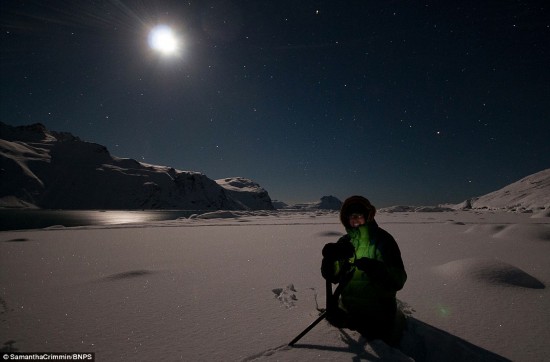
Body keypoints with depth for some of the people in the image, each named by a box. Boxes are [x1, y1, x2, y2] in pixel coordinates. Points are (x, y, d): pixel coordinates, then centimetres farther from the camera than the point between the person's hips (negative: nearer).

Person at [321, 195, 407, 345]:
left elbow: (398, 280, -22)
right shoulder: (345, 242, -4)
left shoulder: (383, 240, -16)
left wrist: (374, 267, -40)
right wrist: (329, 258, -29)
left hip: (378, 314, -4)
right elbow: (332, 277, -9)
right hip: (348, 307, 4)